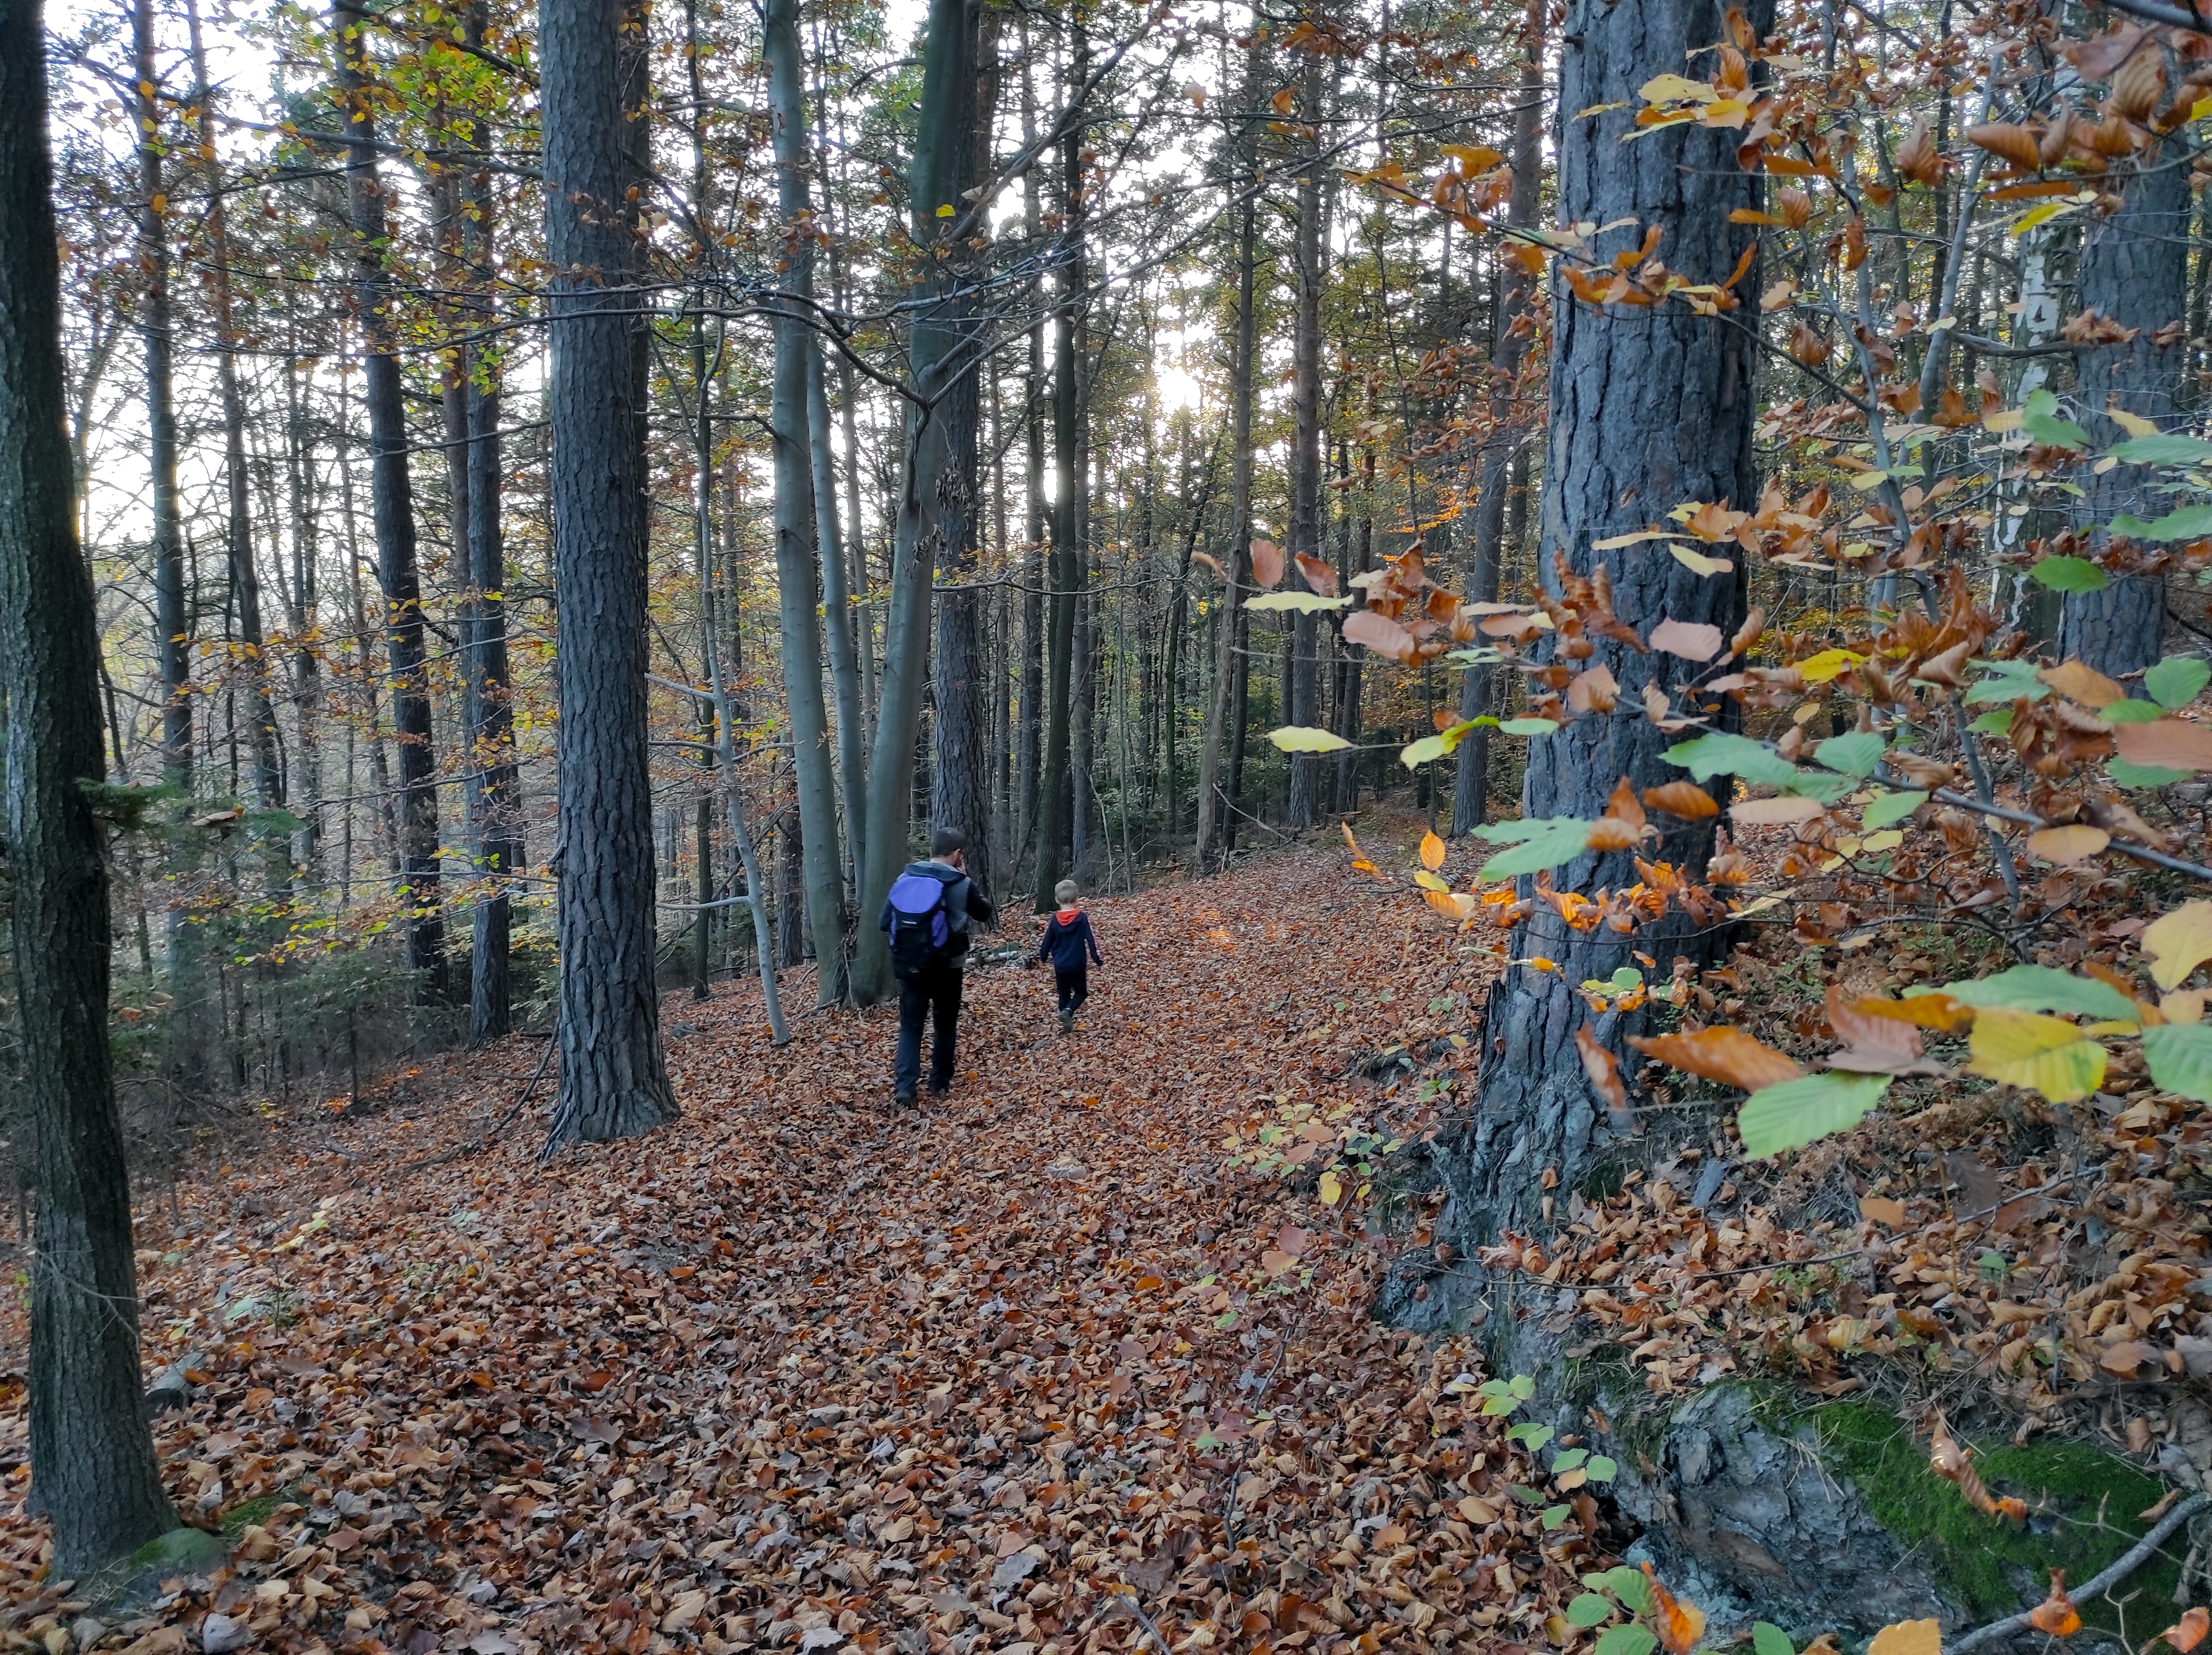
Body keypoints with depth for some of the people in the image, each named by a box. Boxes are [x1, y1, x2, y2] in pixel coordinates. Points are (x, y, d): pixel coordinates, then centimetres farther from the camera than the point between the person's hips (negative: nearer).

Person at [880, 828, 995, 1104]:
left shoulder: (904, 880, 0)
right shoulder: (962, 885, -10)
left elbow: (884, 923, 3)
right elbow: (988, 915, 7)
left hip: (908, 967, 2)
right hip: (946, 969, -2)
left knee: (910, 1026, 8)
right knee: (946, 1025, 16)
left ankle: (904, 1087, -5)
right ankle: (940, 1083, 21)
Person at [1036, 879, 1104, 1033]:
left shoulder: (1054, 920, -3)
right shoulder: (1083, 918, -11)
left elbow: (1047, 942, 6)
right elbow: (1092, 940, -11)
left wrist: (1043, 956, 24)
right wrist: (1098, 959, -2)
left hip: (1060, 966, 2)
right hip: (1078, 965, -2)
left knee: (1064, 995, 16)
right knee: (1082, 992, 13)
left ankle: (1066, 1025, 16)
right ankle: (1068, 1011, -14)